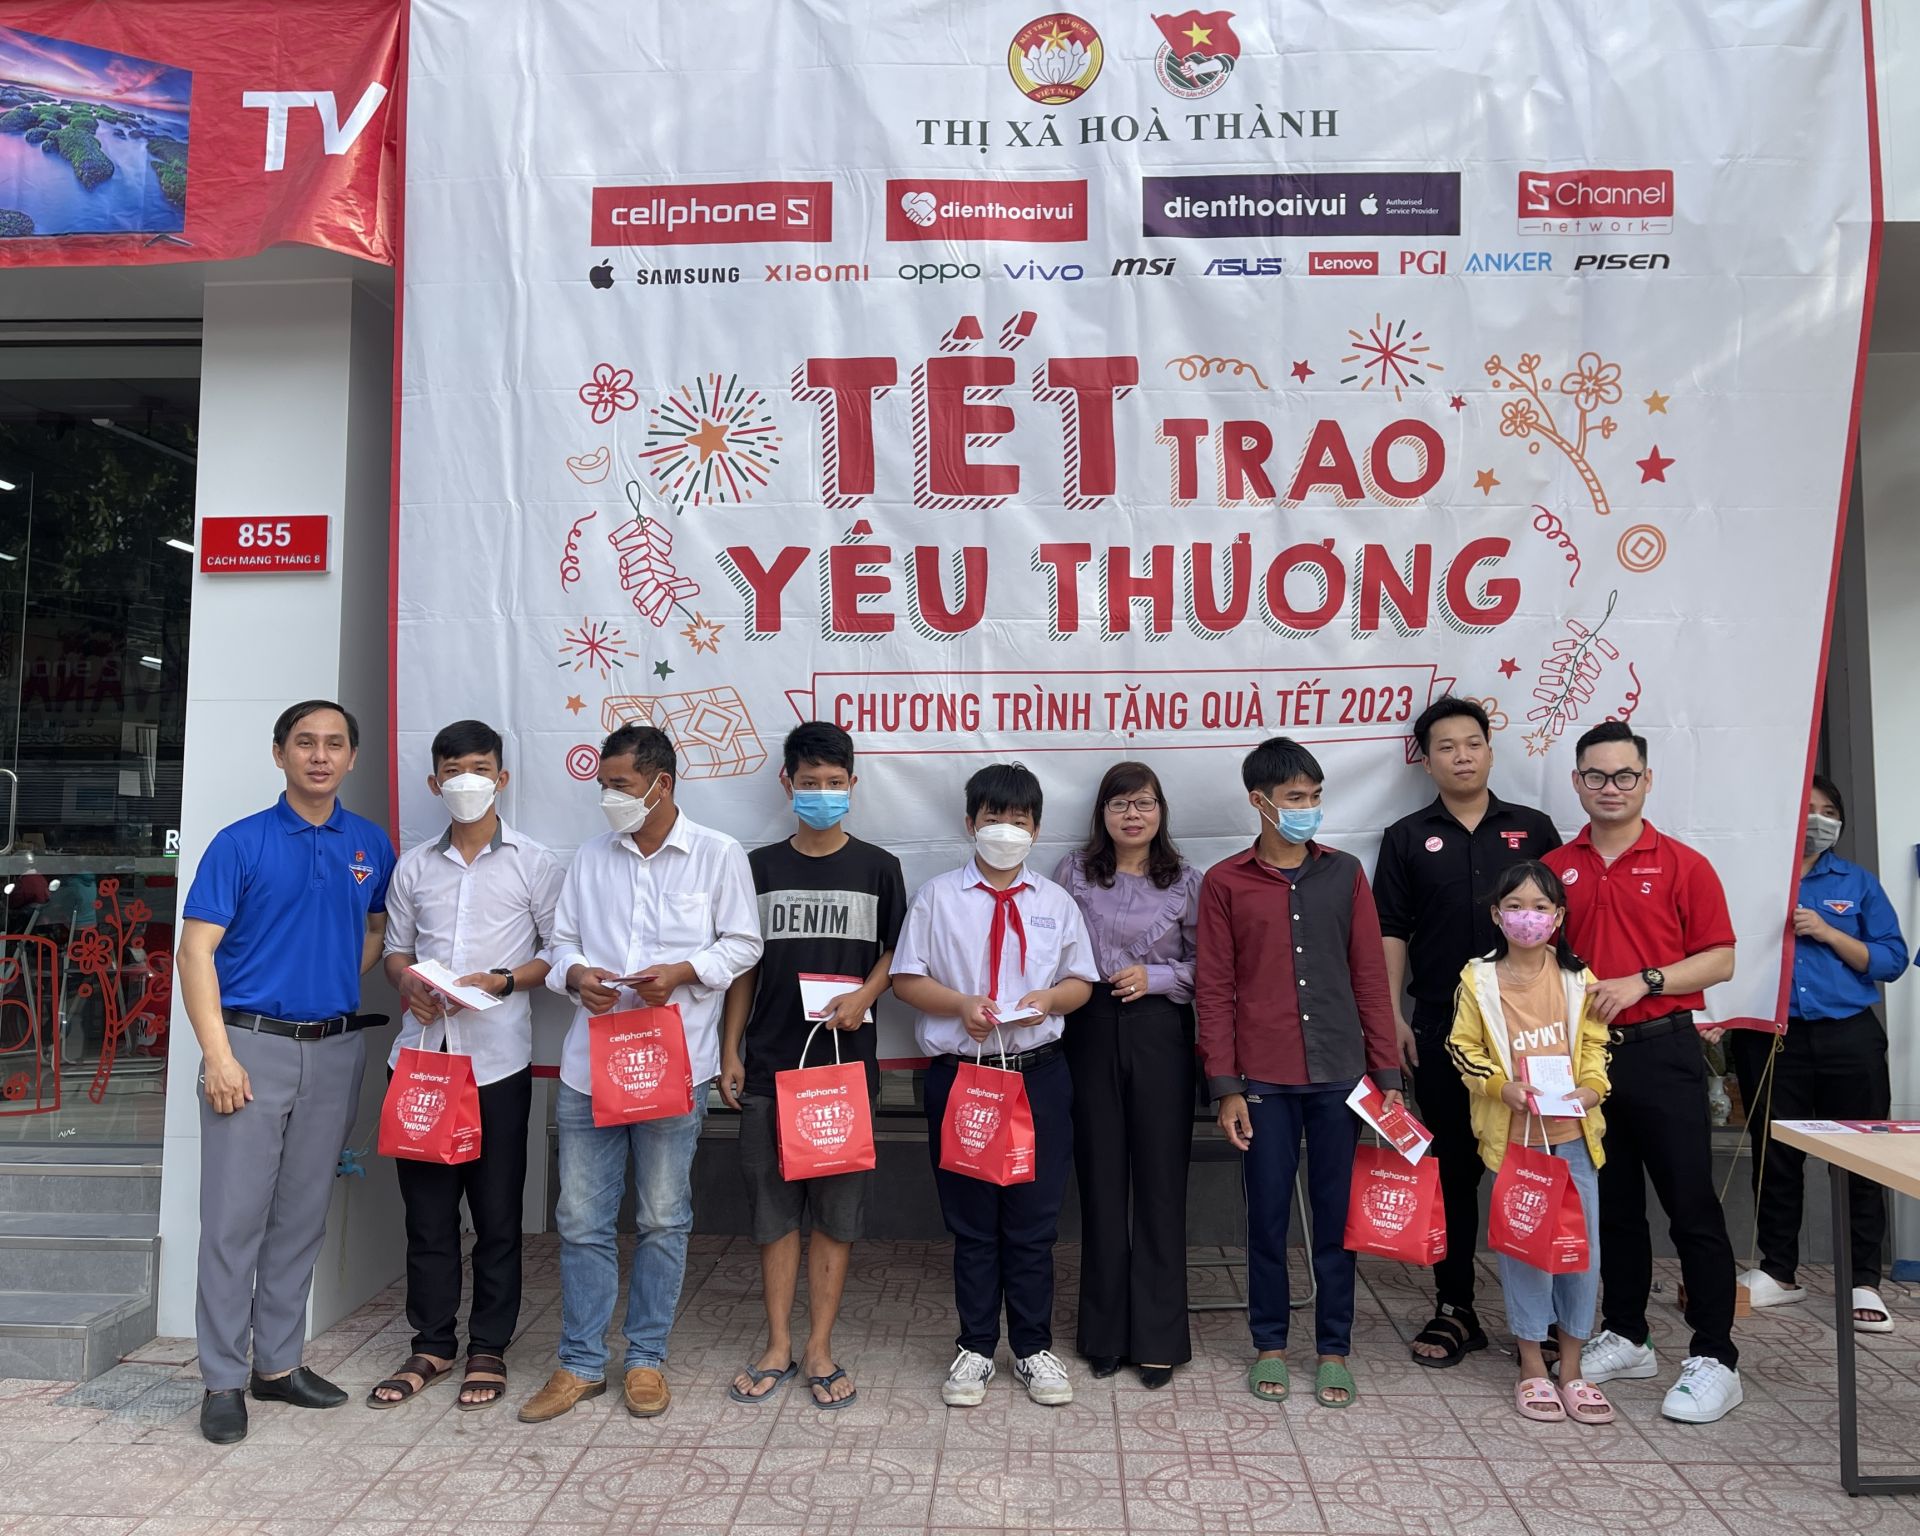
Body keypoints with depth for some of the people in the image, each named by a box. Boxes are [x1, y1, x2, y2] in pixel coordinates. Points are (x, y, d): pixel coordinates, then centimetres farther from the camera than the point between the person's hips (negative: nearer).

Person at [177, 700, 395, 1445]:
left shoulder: (372, 844, 7)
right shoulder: (240, 843, -4)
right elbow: (197, 949, -7)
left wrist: (342, 985, 3)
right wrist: (218, 1055, -14)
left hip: (335, 1050, 4)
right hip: (253, 1046, -3)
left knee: (302, 1217, 12)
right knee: (234, 1217, 0)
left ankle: (279, 1362, 24)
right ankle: (224, 1379, 12)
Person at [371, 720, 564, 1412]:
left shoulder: (534, 863, 3)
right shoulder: (414, 866, 13)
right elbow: (395, 948, 18)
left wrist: (501, 981, -14)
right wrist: (407, 981, -4)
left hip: (497, 1060, -3)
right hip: (421, 1051, 3)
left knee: (497, 1212, 4)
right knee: (426, 1206, 9)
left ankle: (489, 1349, 18)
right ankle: (432, 1346, 23)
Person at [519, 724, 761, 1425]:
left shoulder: (719, 855, 0)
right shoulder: (591, 858, 11)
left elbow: (742, 943, 1)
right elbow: (561, 941, 14)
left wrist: (682, 972, -15)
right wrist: (576, 974, -8)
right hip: (588, 1064, 3)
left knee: (663, 1219, 8)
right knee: (581, 1220, 8)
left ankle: (646, 1360, 23)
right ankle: (580, 1364, 21)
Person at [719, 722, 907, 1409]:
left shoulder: (878, 868, 2)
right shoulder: (760, 867, 5)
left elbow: (894, 955, 8)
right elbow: (744, 967, 8)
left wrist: (863, 997, -12)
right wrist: (730, 1053, 4)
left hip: (847, 1061, -1)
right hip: (769, 1065, 1)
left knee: (837, 1209, 5)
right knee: (773, 1207, 7)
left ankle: (819, 1349, 18)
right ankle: (778, 1347, 21)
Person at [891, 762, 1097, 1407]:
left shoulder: (1056, 902, 7)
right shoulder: (937, 896, 1)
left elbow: (1081, 982, 10)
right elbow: (906, 979, 1)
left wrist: (1049, 998, -11)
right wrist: (960, 1003, -15)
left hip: (1038, 1074, 1)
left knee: (1034, 1221, 9)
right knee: (970, 1221, 9)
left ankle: (1034, 1347, 26)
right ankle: (975, 1347, 26)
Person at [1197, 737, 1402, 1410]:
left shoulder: (1344, 873, 5)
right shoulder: (1225, 883, -1)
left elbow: (1370, 976, 5)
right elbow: (1214, 991, -1)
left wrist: (1388, 1073, 3)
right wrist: (1225, 1086, -5)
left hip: (1340, 1075, 2)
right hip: (1263, 1081, -1)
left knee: (1336, 1215, 9)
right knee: (1267, 1216, 8)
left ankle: (1334, 1348, 24)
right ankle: (1270, 1344, 25)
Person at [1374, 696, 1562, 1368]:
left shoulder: (1533, 829, 7)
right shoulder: (1407, 839, 5)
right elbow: (1391, 933, 4)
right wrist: (1391, 1015, -2)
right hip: (1441, 1029, 0)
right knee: (1451, 1168, 7)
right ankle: (1455, 1310, 19)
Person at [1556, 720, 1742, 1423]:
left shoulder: (1682, 864, -2)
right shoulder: (1555, 869, 7)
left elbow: (1720, 959, -5)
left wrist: (1642, 982, -15)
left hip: (1661, 1053, -3)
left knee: (1691, 1206, 0)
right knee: (1612, 1206, 14)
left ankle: (1715, 1358, 10)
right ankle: (1625, 1337, 26)